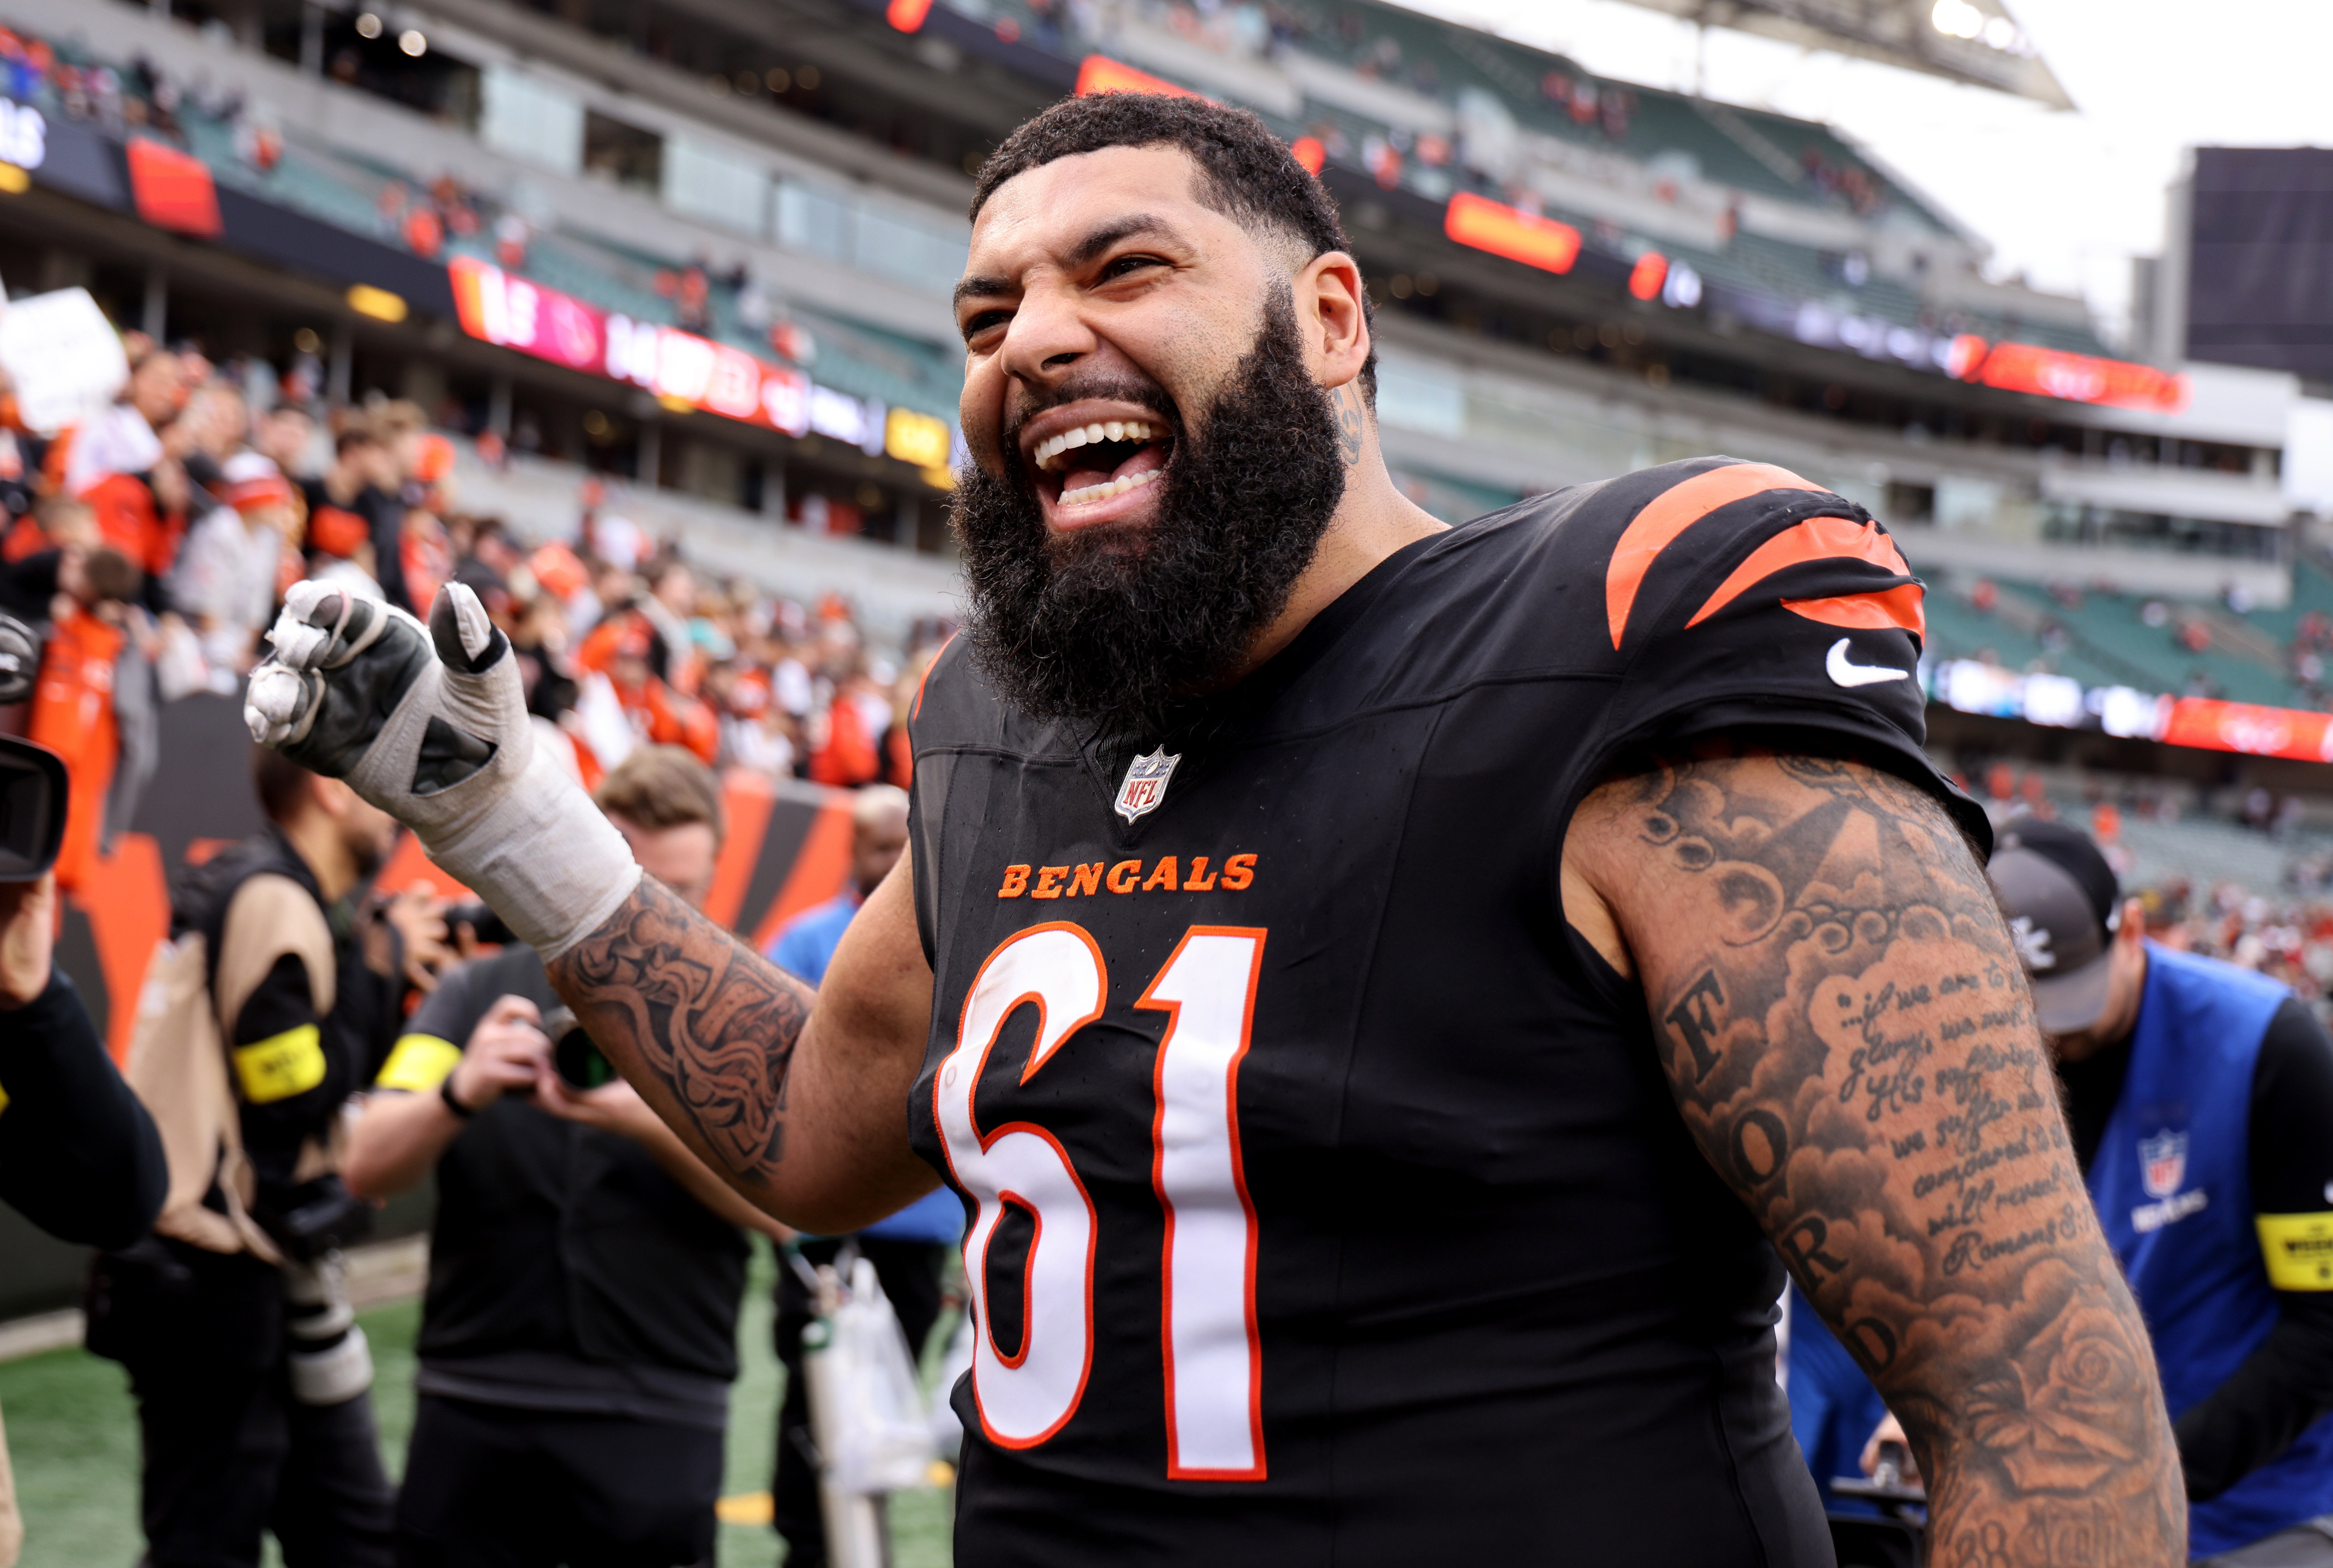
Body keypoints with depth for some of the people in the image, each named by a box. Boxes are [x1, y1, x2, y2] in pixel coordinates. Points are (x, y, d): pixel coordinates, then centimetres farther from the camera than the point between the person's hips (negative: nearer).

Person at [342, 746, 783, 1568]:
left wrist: (650, 1120, -23)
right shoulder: (476, 995, 10)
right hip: (472, 1414, 1)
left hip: (652, 1429, -1)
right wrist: (461, 1093, -21)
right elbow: (368, 1169, -1)